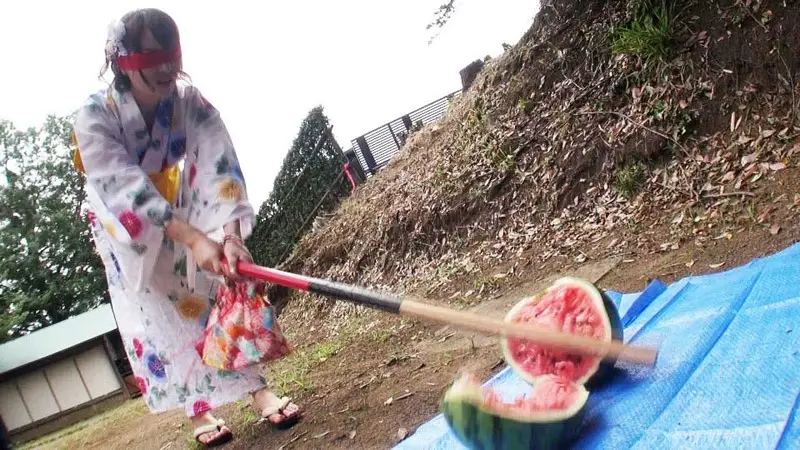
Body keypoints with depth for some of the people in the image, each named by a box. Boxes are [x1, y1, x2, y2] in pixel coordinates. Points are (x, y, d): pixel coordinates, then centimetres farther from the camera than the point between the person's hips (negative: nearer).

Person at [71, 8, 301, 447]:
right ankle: (198, 409, 7)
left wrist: (230, 233, -56)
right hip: (126, 226, -1)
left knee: (221, 287, -9)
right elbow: (126, 187, -43)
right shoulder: (94, 117, -31)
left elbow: (219, 168, -38)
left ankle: (260, 390, -4)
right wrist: (193, 238, -57)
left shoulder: (191, 102, -26)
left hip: (185, 210, 2)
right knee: (157, 314, -3)